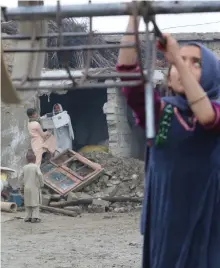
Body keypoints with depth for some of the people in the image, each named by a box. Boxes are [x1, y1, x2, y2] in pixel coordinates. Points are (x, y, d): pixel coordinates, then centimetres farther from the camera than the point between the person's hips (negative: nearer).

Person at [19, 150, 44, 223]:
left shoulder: (25, 167, 3)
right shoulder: (36, 166, -10)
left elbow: (21, 178, 5)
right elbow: (40, 174, -22)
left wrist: (22, 187, 14)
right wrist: (41, 184, -9)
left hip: (27, 188, 4)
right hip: (35, 188, -4)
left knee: (28, 203, 11)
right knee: (35, 203, 1)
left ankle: (28, 217, 9)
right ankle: (34, 217, -5)